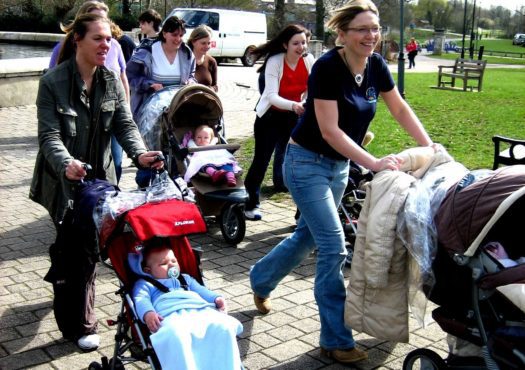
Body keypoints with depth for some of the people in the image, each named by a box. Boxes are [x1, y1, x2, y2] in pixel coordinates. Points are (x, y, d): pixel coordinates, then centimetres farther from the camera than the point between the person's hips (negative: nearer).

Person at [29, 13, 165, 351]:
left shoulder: (111, 80, 1)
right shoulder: (53, 82, -14)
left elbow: (125, 125, -5)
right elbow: (49, 134, -20)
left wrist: (140, 153, -26)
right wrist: (67, 163, -40)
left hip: (99, 177, 5)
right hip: (63, 181, -5)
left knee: (86, 246, 17)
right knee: (81, 249, -4)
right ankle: (80, 324, 12)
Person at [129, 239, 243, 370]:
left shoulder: (185, 279, 40)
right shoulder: (144, 284, 25)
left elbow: (201, 291, 30)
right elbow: (141, 300, 7)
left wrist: (216, 298, 7)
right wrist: (148, 313, -18)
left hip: (200, 311, 5)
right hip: (171, 316, -4)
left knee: (223, 327, -26)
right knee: (175, 335, -42)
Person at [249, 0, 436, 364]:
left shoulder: (376, 65, -3)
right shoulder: (327, 67, -23)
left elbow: (400, 109, 8)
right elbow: (329, 131, -26)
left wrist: (429, 146, -1)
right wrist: (373, 163, -31)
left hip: (339, 165, 7)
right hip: (308, 162, -7)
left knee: (308, 237, 18)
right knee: (333, 246, -10)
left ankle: (260, 280, 46)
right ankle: (336, 340, 3)